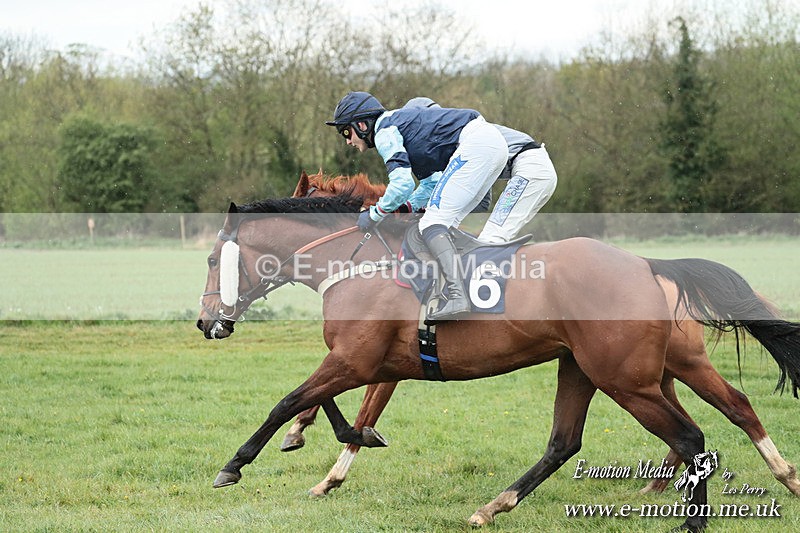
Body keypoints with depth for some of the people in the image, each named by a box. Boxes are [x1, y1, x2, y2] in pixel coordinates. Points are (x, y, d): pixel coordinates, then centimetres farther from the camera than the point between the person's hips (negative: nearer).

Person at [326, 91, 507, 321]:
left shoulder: (384, 131, -2)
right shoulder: (398, 124, 28)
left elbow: (402, 183, -13)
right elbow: (431, 183, 32)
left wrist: (374, 214, 2)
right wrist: (403, 208, 20)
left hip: (475, 142, -10)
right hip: (496, 143, 10)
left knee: (433, 223, -13)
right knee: (445, 223, 16)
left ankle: (457, 298, -26)